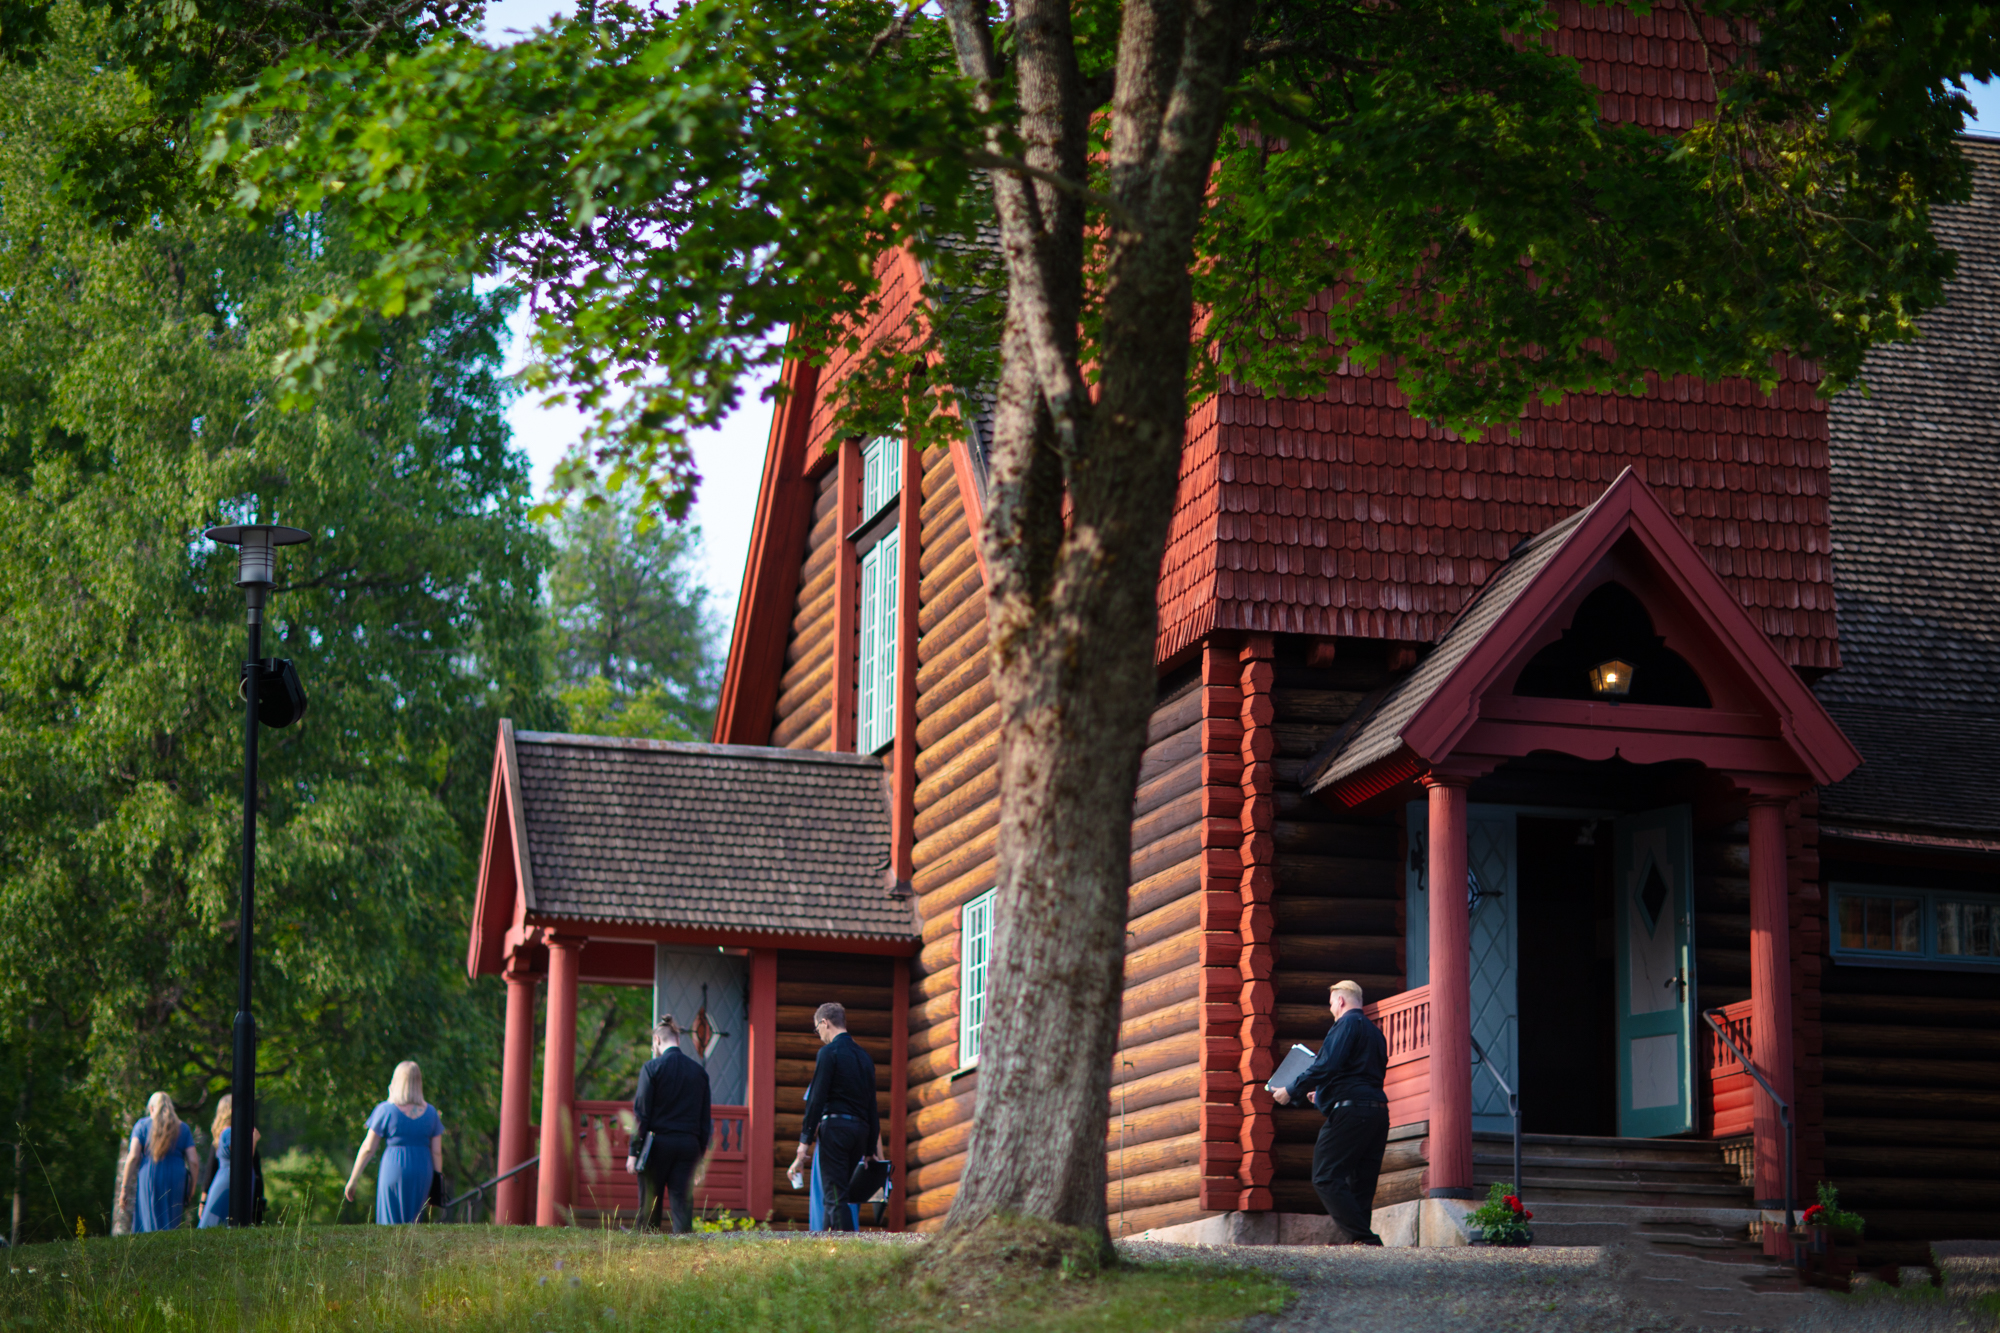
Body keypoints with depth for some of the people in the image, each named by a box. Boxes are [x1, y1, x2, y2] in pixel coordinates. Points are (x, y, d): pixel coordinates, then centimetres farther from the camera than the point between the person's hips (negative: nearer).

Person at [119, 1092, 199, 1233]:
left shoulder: (142, 1124, 6)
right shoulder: (183, 1128, 11)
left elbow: (133, 1157, -4)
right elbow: (194, 1161, 3)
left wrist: (124, 1187, -2)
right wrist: (192, 1188, 14)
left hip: (148, 1175, -2)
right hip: (176, 1178, 2)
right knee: (171, 1226, 8)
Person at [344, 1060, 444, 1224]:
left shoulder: (385, 1110, -6)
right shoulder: (430, 1112, 2)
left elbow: (368, 1148, -4)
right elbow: (437, 1152, 3)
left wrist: (353, 1180, 4)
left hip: (394, 1169, -3)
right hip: (422, 1172, 3)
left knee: (392, 1224, 3)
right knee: (413, 1222, 14)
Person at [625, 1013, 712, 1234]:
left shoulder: (652, 1068, -6)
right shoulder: (699, 1071, 7)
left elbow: (642, 1112, -7)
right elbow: (705, 1117, 10)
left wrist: (634, 1151, -4)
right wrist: (700, 1152, 15)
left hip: (658, 1142, -3)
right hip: (689, 1143, 3)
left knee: (649, 1205, 5)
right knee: (682, 1200, 3)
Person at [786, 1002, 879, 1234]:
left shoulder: (829, 1052, -5)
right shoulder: (863, 1056, 17)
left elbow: (816, 1099, -11)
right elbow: (872, 1106, 17)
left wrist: (805, 1142, -11)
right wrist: (870, 1150, 19)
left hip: (835, 1127, -7)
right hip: (861, 1128, 7)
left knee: (835, 1196, -8)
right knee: (836, 1195, 12)